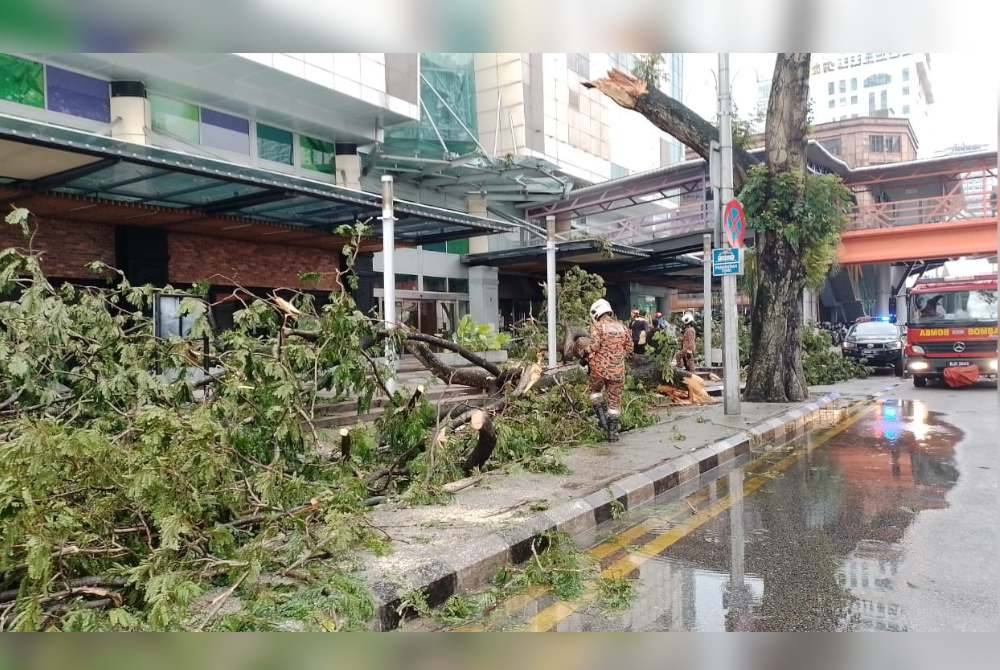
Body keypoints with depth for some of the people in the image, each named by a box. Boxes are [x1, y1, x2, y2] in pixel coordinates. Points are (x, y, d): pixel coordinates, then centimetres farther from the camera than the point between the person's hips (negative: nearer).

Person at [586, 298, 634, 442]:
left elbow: (594, 345, -18)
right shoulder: (621, 326, 8)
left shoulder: (597, 325, -6)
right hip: (617, 369, 3)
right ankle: (613, 431, 13)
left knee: (596, 392, 22)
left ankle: (602, 420, 9)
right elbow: (630, 347, 10)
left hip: (599, 367, -3)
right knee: (614, 400, 10)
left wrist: (587, 357, -1)